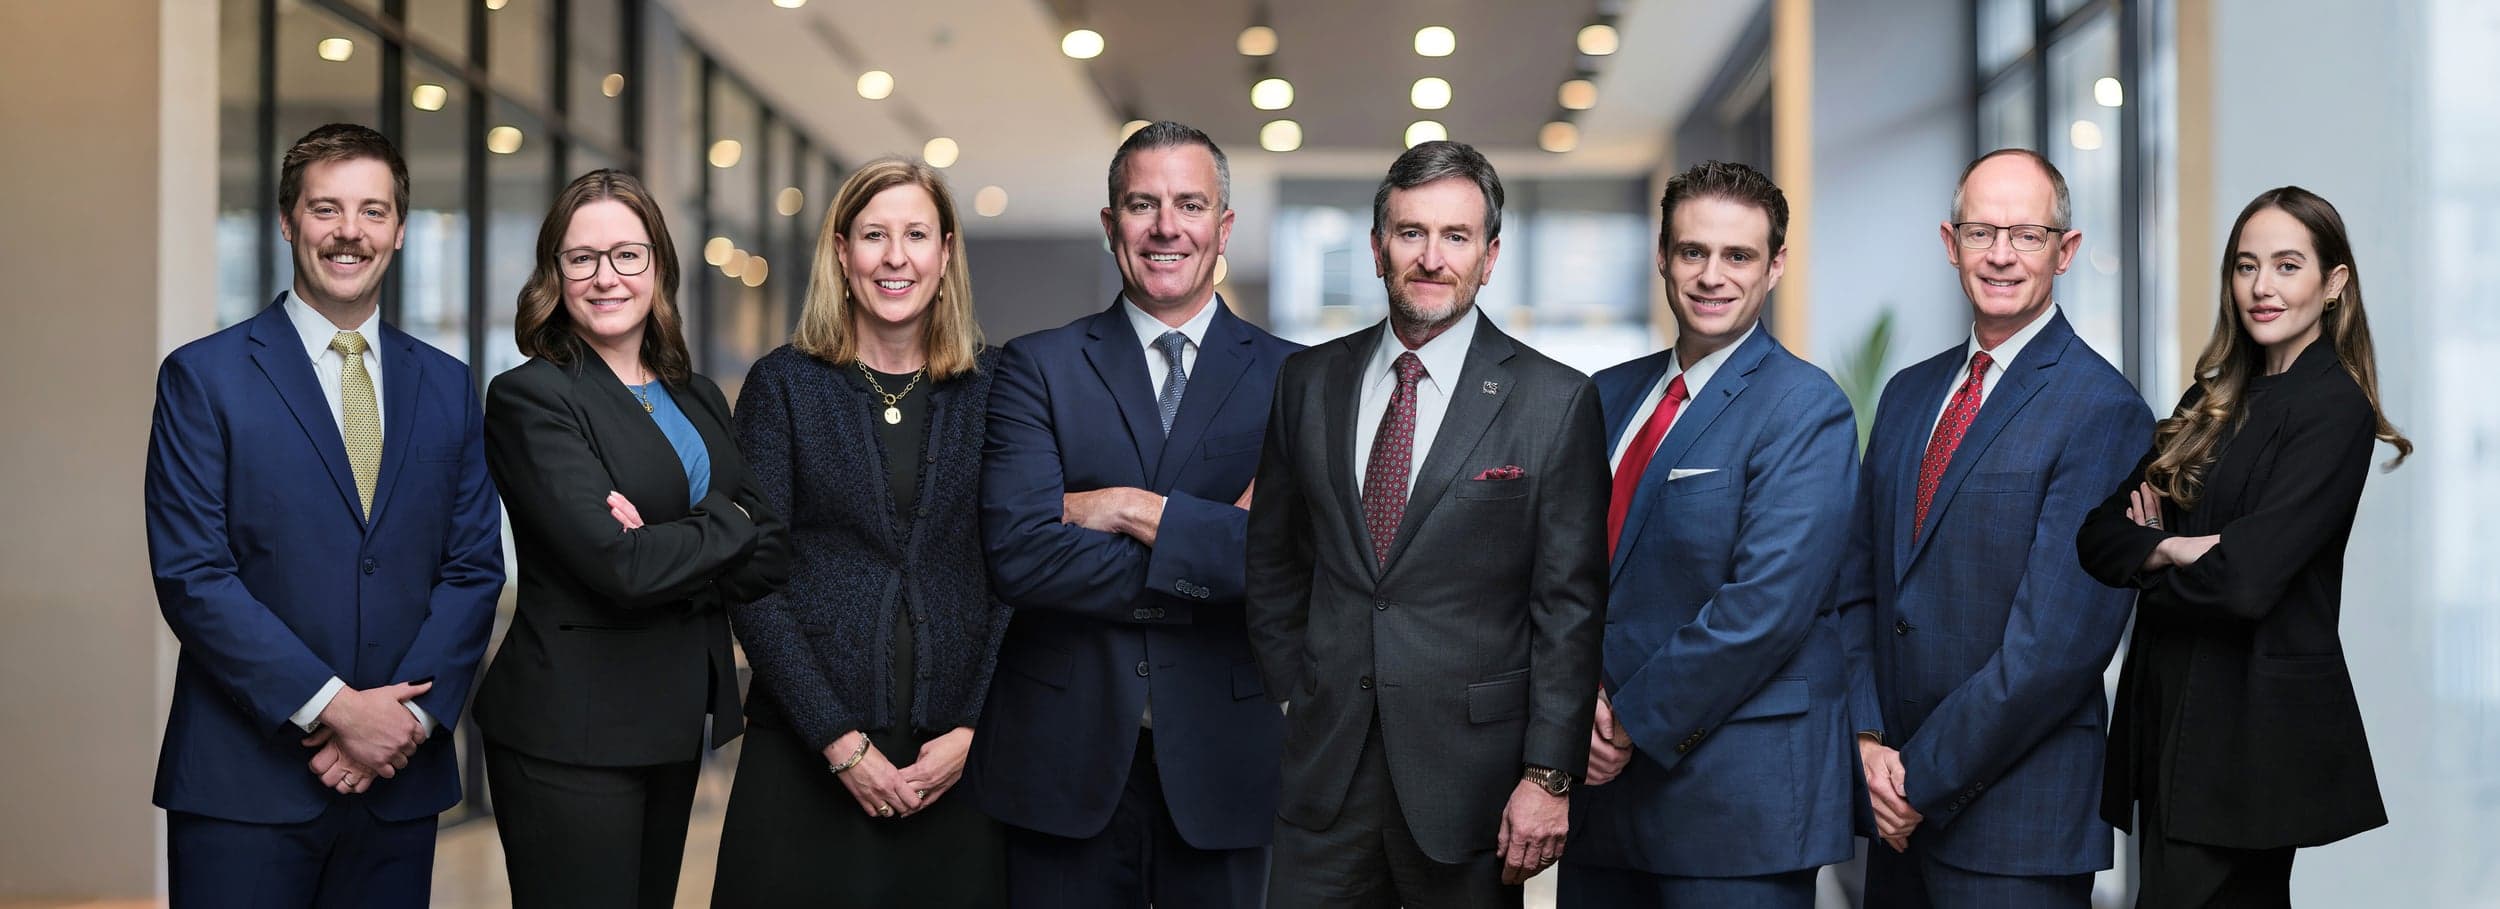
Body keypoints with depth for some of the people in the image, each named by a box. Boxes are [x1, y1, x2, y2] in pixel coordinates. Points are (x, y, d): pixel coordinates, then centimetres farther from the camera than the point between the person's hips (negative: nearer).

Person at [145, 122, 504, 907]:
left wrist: (411, 712, -8)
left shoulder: (447, 386, 11)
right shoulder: (204, 377, -1)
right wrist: (332, 706, -14)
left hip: (397, 779, 3)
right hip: (244, 783, -3)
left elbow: (474, 567, 7)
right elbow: (191, 575, -8)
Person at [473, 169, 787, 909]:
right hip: (570, 730, -6)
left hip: (677, 725, 7)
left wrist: (668, 553, -14)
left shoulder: (698, 400, 12)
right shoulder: (529, 398, -9)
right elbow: (619, 567, -20)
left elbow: (771, 561, 3)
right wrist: (728, 523, -5)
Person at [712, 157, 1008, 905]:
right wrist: (839, 741, -10)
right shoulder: (782, 385, 1)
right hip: (806, 753, -1)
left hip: (955, 756, 1)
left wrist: (971, 730, -6)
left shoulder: (991, 388, 5)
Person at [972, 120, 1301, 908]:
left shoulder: (1289, 377, 3)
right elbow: (1016, 551, -11)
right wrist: (1209, 556, -11)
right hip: (1065, 756, 0)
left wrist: (1137, 512, -13)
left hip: (1221, 759, 0)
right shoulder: (1038, 367, 3)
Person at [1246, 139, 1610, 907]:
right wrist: (1291, 697, 8)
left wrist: (1549, 777, -9)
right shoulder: (1309, 383, 8)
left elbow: (1570, 606, -5)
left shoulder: (1556, 402, -3)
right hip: (1324, 765, 3)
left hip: (1471, 774, -3)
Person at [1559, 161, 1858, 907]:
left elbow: (1765, 606, -18)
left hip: (1738, 793, -6)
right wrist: (1584, 692, -7)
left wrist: (1637, 721, -14)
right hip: (1606, 772, 6)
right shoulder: (1611, 397, 12)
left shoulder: (1805, 408, -9)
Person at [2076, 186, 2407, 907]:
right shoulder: (2216, 400, 13)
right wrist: (2174, 549, -15)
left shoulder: (2335, 408, -11)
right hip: (2171, 711, 7)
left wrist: (2147, 561, -2)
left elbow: (2245, 578, -21)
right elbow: (2100, 530, 6)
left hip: (2253, 730, -7)